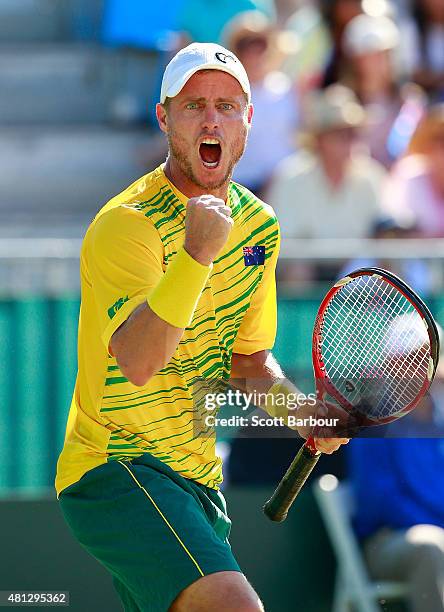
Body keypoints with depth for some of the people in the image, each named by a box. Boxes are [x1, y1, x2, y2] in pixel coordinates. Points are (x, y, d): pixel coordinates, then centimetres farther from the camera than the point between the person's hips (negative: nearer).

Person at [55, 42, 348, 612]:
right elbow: (137, 364, -30)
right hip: (114, 470, -8)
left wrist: (302, 411, 1)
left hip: (197, 476, 8)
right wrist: (197, 255, -40)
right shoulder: (125, 224, -16)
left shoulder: (258, 225, 8)